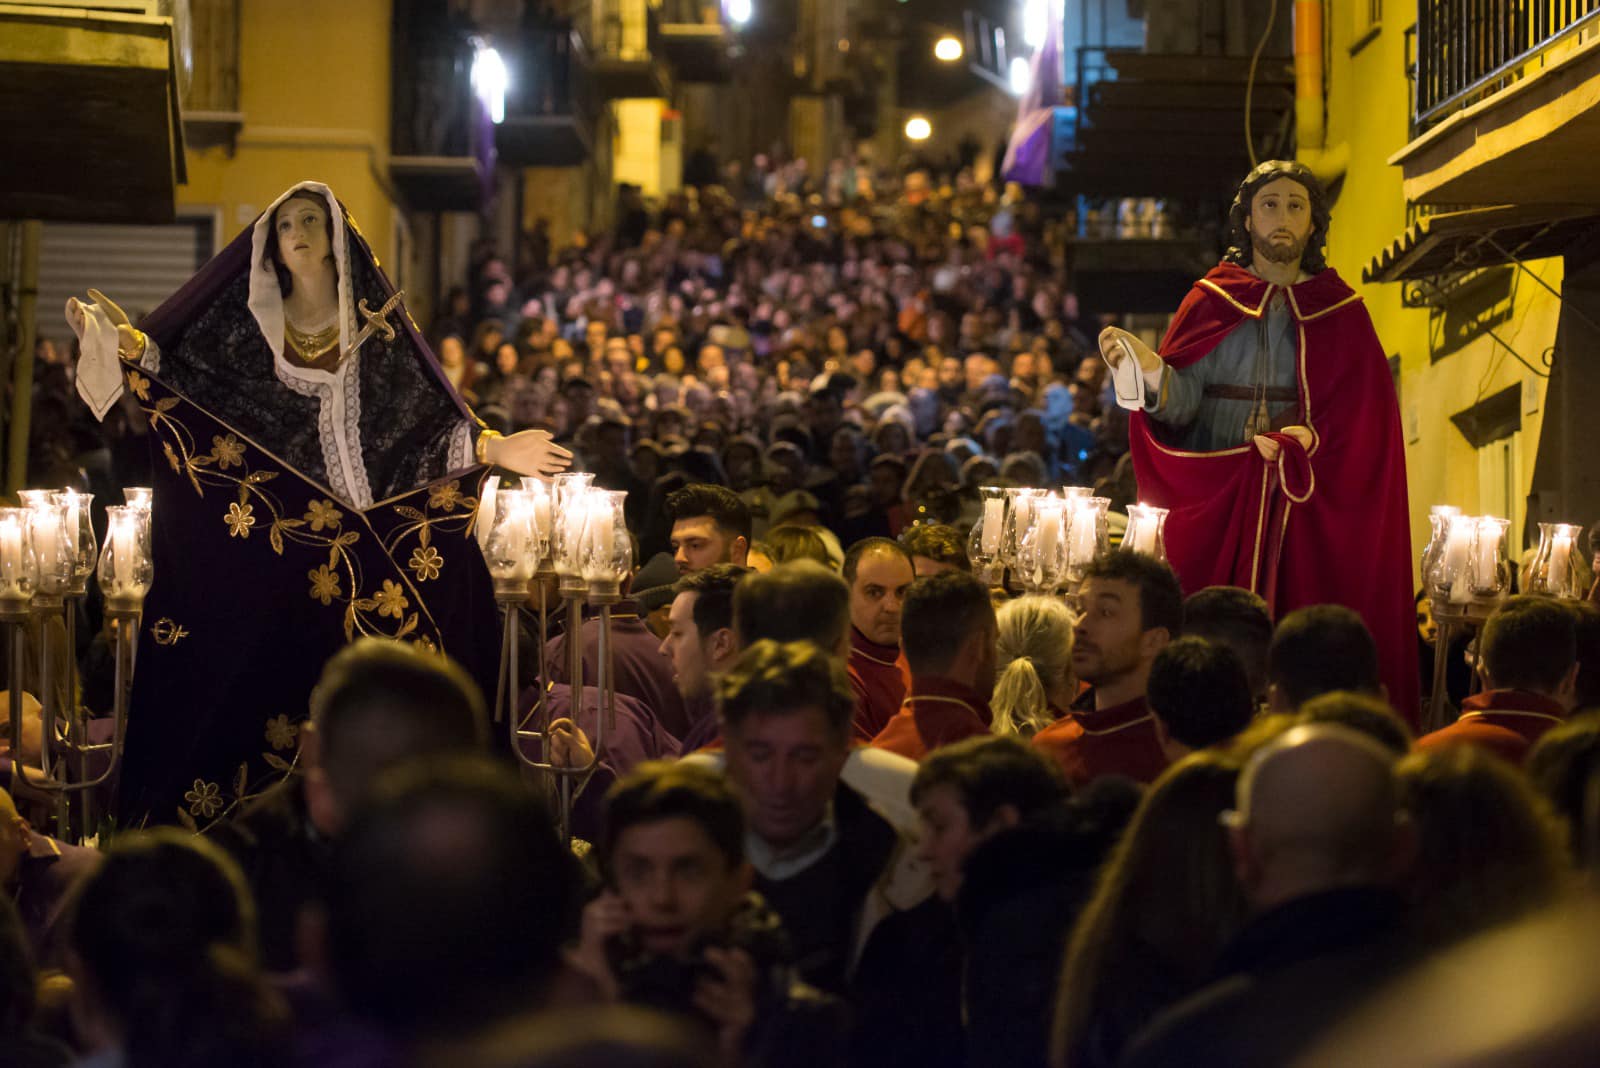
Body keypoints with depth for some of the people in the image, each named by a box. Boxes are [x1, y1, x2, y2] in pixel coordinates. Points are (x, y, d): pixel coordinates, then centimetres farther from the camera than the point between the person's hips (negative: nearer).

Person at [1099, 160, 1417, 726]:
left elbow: (1362, 420, 1)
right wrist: (1151, 371, -23)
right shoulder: (1211, 301, 8)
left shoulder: (1340, 312, 9)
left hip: (1306, 510, 0)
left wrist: (1306, 439, -16)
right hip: (1215, 503, 0)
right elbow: (1181, 402, -2)